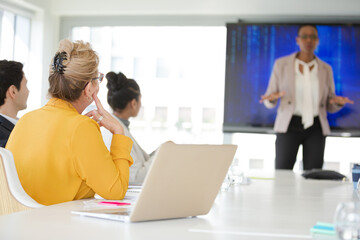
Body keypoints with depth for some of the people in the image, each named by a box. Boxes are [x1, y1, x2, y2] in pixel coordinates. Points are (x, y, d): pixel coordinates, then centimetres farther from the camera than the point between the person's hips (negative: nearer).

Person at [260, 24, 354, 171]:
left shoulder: (325, 69, 8)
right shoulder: (281, 64, 1)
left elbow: (330, 106, 10)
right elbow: (269, 102, 3)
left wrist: (339, 102, -14)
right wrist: (272, 98, -22)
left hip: (315, 128, 2)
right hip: (289, 126, -2)